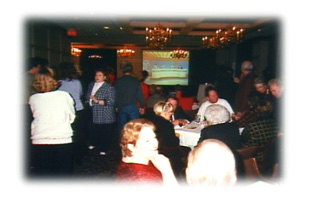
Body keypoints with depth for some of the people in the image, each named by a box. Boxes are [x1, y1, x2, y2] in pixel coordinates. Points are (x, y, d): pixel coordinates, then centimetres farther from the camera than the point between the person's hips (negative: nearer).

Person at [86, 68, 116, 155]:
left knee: (105, 133, 2)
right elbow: (87, 96, 24)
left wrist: (98, 101, -20)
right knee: (93, 130, 13)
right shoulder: (91, 85, 12)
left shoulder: (109, 87, -9)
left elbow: (111, 101, -16)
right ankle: (93, 143, 40)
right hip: (93, 113, 6)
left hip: (104, 115, -5)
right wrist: (89, 100, 3)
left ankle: (103, 149, 17)